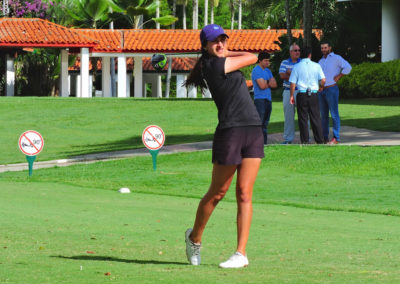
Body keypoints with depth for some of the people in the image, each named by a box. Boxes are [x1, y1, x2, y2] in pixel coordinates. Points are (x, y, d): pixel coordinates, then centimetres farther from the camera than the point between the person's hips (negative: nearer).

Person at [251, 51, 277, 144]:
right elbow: (262, 86, -17)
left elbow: (274, 84, 10)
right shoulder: (256, 71, -8)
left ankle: (264, 143, 12)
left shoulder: (268, 71, 19)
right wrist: (269, 83, 3)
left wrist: (266, 83, -9)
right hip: (260, 99, -8)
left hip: (268, 99, 8)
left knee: (265, 124, 9)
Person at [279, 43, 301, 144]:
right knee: (288, 115, 5)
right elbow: (282, 75, -5)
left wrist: (290, 73, -12)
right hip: (288, 92, 2)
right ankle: (288, 138, 11)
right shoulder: (284, 63, 9)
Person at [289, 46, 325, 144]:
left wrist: (292, 96, 5)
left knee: (303, 118, 3)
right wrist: (320, 88, 19)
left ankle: (305, 140, 1)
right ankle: (319, 139, 8)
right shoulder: (316, 66, 2)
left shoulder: (296, 67, -1)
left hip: (302, 95, -1)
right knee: (316, 117, 8)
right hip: (314, 94, 1)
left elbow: (293, 83, -3)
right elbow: (323, 80, -2)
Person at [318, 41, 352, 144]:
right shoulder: (321, 61, 18)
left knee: (334, 114, -6)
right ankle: (325, 137, 12)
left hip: (331, 89, -7)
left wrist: (338, 77, -14)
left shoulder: (336, 58, -3)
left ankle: (336, 138, -6)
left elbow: (347, 67, -16)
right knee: (323, 115, 7)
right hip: (321, 90, 7)